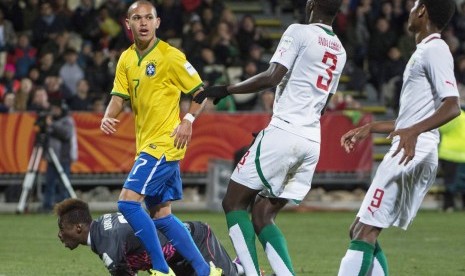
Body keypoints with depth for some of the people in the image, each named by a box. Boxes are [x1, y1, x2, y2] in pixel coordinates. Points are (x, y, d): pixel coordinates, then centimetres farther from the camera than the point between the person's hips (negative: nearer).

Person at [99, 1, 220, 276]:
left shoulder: (170, 56, -9)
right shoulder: (126, 60, 10)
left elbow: (201, 92, -4)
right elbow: (119, 97, 7)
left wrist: (188, 120, -18)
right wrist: (108, 118, -13)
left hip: (165, 142, -8)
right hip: (147, 144, 8)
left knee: (128, 202, -17)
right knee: (160, 214, 9)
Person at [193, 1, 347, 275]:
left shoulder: (299, 32, -5)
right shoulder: (340, 51, 17)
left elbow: (272, 77, -15)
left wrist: (225, 90, -7)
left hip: (283, 133, -7)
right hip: (312, 141, 7)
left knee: (234, 203, 3)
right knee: (263, 216, 11)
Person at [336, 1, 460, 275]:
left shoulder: (435, 50, -9)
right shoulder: (425, 52, 23)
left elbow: (452, 106, -22)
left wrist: (413, 132, -35)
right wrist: (370, 128, 36)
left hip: (413, 153, -10)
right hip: (408, 152, 10)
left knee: (365, 231, -15)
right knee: (362, 232, 10)